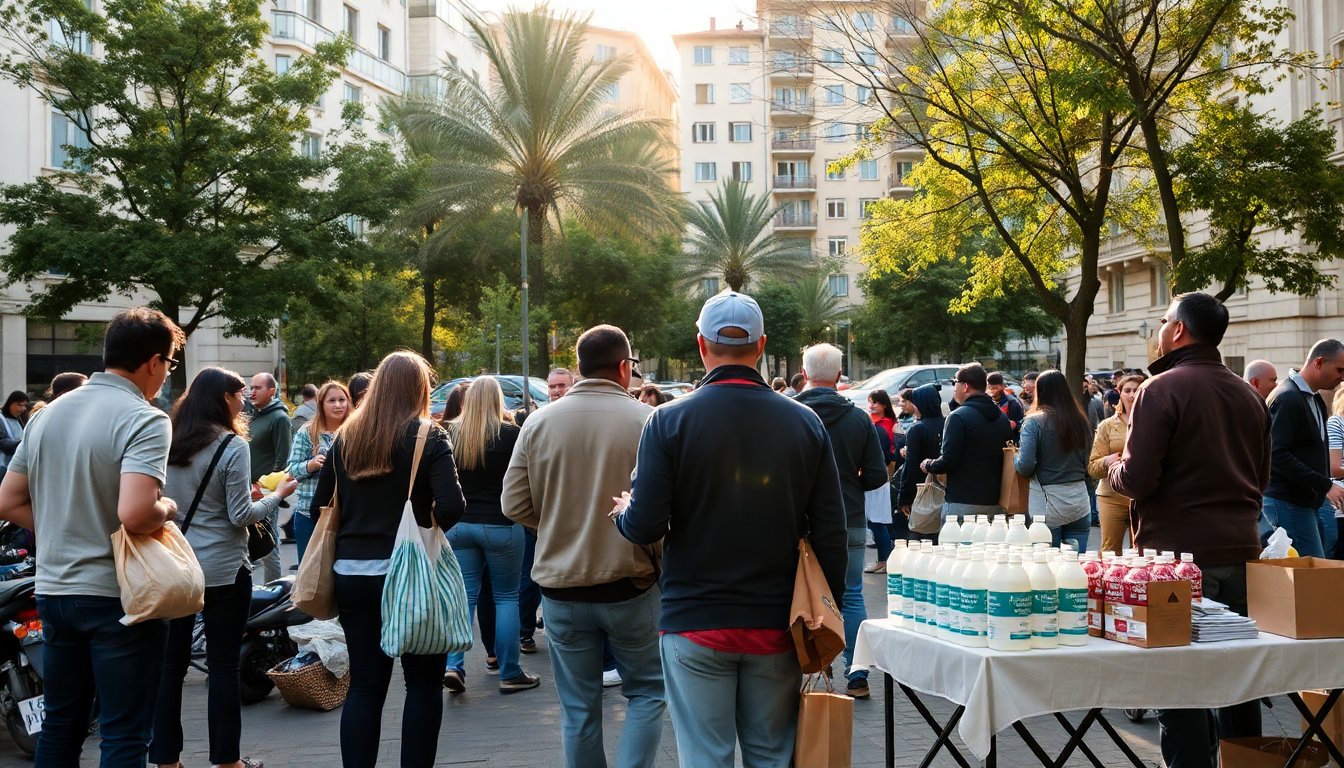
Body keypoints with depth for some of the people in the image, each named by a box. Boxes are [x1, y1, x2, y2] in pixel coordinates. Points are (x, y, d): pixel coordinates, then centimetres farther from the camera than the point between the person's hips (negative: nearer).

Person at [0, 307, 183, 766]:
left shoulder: (49, 414, 8)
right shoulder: (145, 420, -16)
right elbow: (134, 514, -29)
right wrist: (166, 509, -9)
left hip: (53, 590, 7)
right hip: (118, 596, -7)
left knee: (61, 725, 19)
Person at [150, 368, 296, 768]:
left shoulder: (167, 442, 4)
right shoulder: (232, 446, -12)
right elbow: (240, 516, -12)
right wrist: (277, 495, 3)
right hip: (222, 570, -5)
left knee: (170, 664, 10)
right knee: (223, 666, 3)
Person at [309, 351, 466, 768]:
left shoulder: (346, 437, 6)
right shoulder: (429, 437, -8)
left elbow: (319, 508, 9)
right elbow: (452, 506, -18)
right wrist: (430, 524, 2)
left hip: (351, 573, 4)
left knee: (365, 684, 10)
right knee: (424, 683, 7)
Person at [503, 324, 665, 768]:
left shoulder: (540, 422, -3)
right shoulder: (644, 420, -11)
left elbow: (514, 505, -1)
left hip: (561, 587, 3)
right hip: (630, 585, -2)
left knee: (579, 707, 12)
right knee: (646, 692, 14)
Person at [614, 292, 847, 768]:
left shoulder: (669, 421, -8)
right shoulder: (805, 424, -1)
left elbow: (646, 527, -13)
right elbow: (830, 534, -2)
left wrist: (623, 512, 11)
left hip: (695, 624, -2)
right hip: (776, 625, 2)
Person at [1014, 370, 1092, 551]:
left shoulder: (1034, 422, -8)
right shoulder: (1081, 421, 4)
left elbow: (1025, 466, -14)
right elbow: (1089, 464, 8)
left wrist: (1014, 457, 6)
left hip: (1046, 505, -4)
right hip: (1079, 501, 4)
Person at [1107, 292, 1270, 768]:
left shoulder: (1162, 389, -12)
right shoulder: (1248, 396, 9)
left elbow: (1136, 479, -17)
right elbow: (1261, 478, 18)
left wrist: (1114, 465, 4)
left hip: (1179, 552, -6)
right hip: (1241, 550, 7)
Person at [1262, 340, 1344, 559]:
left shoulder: (1316, 401, 16)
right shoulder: (1286, 398, -15)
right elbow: (1278, 456, -23)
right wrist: (1325, 486, -23)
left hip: (1311, 501, 9)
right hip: (1288, 503, -9)